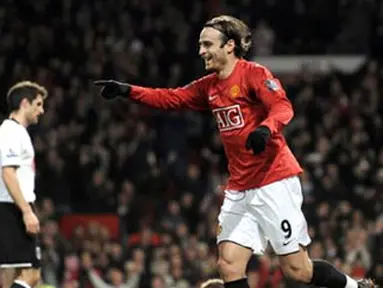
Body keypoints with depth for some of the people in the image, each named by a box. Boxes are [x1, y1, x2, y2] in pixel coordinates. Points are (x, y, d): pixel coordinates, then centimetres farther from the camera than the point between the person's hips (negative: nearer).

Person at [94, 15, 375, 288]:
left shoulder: (254, 73, -9)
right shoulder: (209, 86, 13)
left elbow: (283, 107, -20)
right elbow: (170, 98, 17)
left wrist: (265, 128, -40)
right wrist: (127, 90, 7)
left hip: (274, 182, -7)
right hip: (239, 190, 7)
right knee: (229, 265, -6)